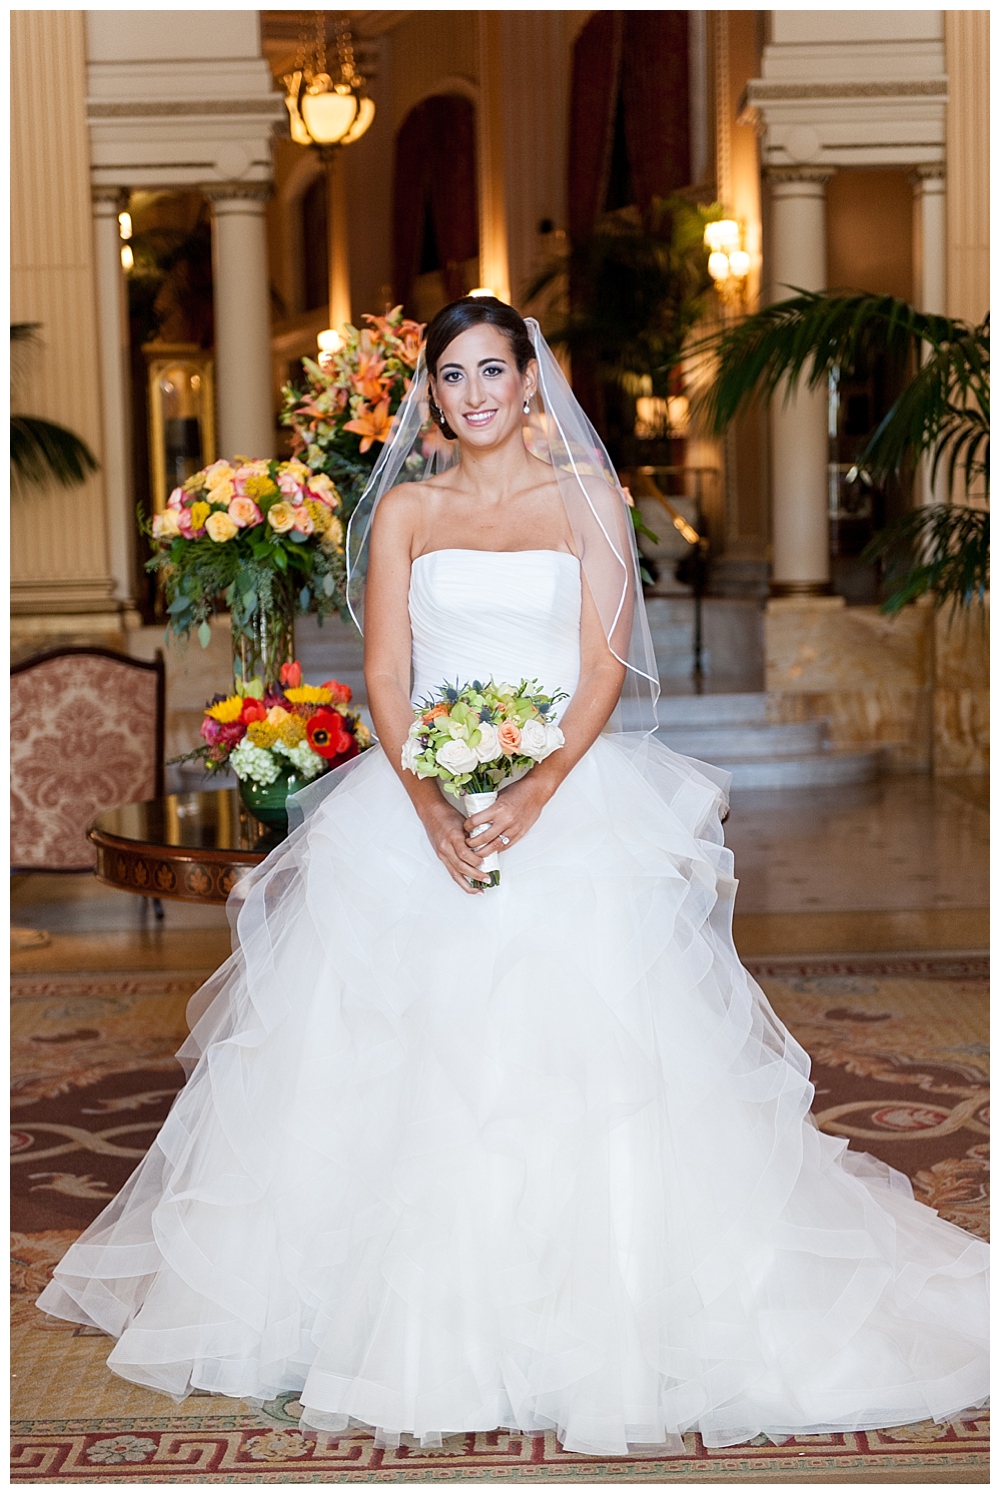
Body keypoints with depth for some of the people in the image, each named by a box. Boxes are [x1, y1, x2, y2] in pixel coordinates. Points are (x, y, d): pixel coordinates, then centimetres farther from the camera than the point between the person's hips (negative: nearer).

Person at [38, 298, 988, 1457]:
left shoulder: (587, 500, 8)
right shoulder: (403, 510, 13)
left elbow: (605, 666, -1)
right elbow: (386, 675, 3)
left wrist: (540, 787, -19)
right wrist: (425, 798, -15)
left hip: (570, 784, -2)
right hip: (420, 787, 2)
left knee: (579, 1037, -18)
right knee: (403, 1046, -12)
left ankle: (597, 1312, -5)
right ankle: (416, 1311, 0)